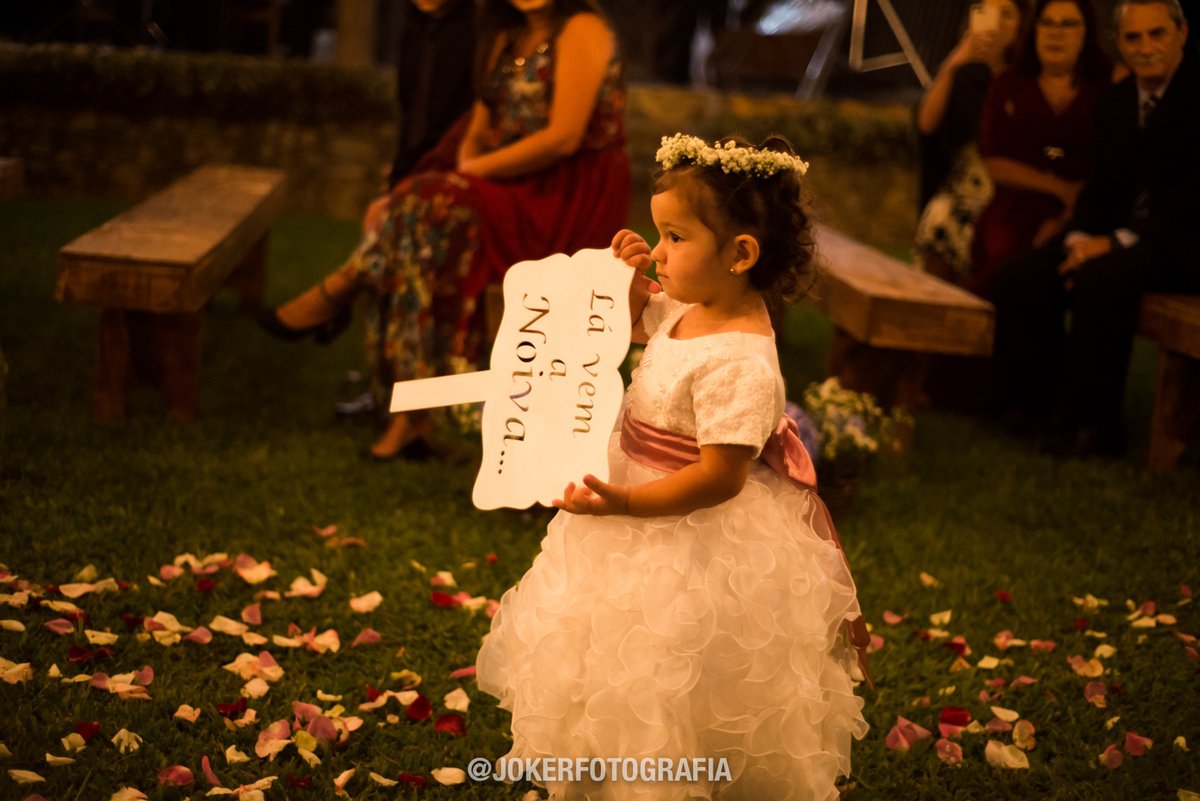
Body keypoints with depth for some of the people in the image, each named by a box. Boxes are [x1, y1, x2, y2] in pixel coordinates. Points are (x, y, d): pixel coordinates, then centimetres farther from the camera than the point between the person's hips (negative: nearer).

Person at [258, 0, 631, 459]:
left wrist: (475, 170, -14)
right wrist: (463, 173, -7)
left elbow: (564, 137, -18)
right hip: (516, 192, 7)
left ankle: (332, 297, -9)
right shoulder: (504, 38, 16)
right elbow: (477, 135, 14)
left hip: (574, 201, -7)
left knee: (426, 207, -27)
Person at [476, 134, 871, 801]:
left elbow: (720, 478, -29)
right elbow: (636, 322, 19)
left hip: (698, 538, -10)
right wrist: (628, 279, -1)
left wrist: (625, 503, -32)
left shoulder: (740, 364, -31)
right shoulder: (692, 305, -4)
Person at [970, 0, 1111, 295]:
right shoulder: (1007, 86, 17)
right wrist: (1062, 189, -4)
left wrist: (1068, 217, -12)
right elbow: (994, 163, 9)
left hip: (1081, 222, -1)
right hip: (1016, 214, 1)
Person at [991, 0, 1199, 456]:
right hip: (1122, 238, 7)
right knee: (1020, 278, -12)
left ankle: (1092, 426, -27)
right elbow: (1100, 189, 14)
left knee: (1100, 278, -34)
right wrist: (1080, 239, -8)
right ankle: (1033, 406, -7)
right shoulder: (1114, 103, 15)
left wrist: (1118, 240, -23)